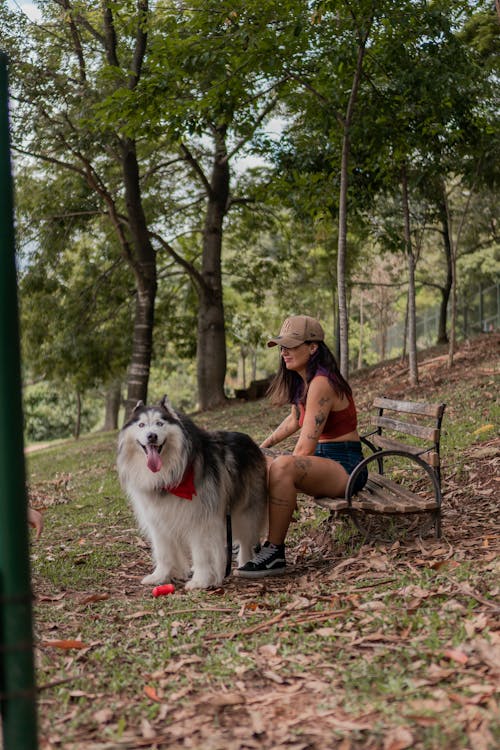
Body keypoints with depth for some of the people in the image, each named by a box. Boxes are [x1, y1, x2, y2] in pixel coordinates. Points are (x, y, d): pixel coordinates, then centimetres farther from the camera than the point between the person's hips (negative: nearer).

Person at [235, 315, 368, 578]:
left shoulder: (321, 383, -20)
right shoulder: (303, 380, 9)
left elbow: (305, 448, -22)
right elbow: (295, 419, 30)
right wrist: (263, 447, 28)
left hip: (346, 467, -10)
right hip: (322, 460, 10)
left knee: (282, 466, -35)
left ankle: (274, 553, -26)